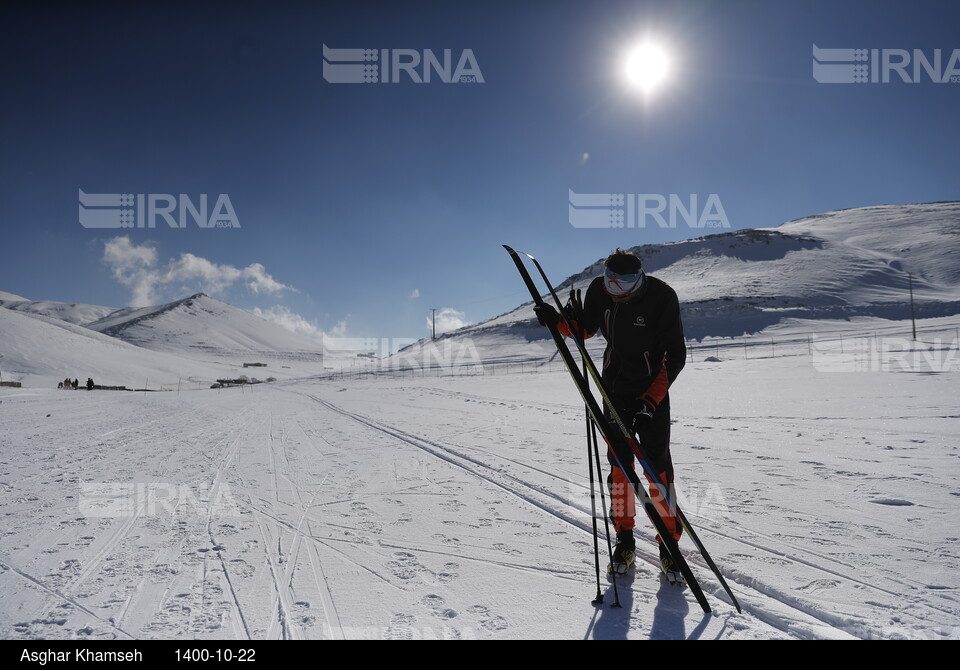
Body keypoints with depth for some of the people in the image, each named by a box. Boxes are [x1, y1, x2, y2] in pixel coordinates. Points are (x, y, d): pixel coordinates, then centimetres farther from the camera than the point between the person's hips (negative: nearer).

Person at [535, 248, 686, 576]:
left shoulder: (662, 297, -20)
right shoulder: (599, 290, -9)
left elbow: (676, 355, -15)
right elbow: (585, 329, 9)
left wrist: (650, 400, -23)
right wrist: (558, 321, -12)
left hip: (652, 392, -3)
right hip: (615, 388, 3)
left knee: (657, 465, -5)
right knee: (619, 463, 3)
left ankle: (669, 541, 11)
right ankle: (624, 540, 17)